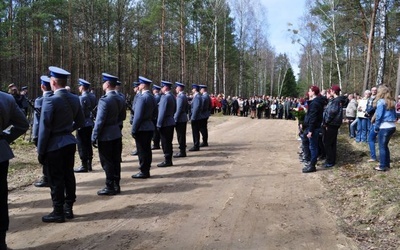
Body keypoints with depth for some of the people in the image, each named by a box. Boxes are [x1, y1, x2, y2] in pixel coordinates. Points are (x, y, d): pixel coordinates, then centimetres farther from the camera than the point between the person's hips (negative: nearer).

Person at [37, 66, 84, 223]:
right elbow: (80, 122, 14)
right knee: (68, 176, 14)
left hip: (54, 145, -7)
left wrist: (40, 151, -9)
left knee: (56, 179, 3)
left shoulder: (50, 100, -17)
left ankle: (58, 213, 12)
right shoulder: (75, 99, 4)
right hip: (70, 142, 7)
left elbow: (44, 128, -16)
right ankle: (68, 208, 24)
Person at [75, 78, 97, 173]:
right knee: (88, 144, 14)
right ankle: (89, 164, 21)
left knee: (82, 145, 0)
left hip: (83, 124, -8)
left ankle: (84, 166, 4)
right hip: (90, 124, 8)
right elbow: (94, 108, 7)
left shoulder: (82, 98, -16)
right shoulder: (93, 96, 7)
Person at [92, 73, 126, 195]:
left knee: (107, 162, 2)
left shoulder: (104, 100, -20)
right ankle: (116, 185, 20)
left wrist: (94, 137, -12)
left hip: (106, 135, -8)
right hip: (117, 134, 8)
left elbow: (100, 121, -19)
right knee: (116, 160, 13)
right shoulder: (120, 99, 5)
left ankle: (110, 187, 10)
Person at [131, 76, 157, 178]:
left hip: (142, 129, -9)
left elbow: (138, 116, -20)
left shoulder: (142, 98, -18)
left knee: (142, 151, -1)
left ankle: (143, 172, 6)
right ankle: (146, 171, 21)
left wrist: (133, 130, -15)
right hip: (149, 127, 9)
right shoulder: (152, 97, 9)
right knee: (147, 150, 13)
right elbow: (154, 113, 15)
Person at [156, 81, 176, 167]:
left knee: (165, 143, -1)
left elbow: (162, 112, -19)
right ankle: (168, 160, 21)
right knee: (168, 143, 14)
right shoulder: (172, 96, 11)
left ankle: (167, 161, 5)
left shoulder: (165, 97, -17)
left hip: (165, 124, -9)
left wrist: (159, 124, -15)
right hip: (171, 122, 9)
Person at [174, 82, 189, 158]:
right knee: (182, 135, 14)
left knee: (180, 136, -4)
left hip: (180, 119, -10)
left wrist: (175, 119, -17)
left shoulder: (180, 96, -16)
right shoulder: (184, 96, 14)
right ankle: (182, 150, 22)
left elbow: (179, 109, -20)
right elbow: (186, 107, 18)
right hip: (184, 119, 10)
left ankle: (182, 152, 0)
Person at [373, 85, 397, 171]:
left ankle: (382, 166, 7)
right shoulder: (392, 101, 11)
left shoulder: (381, 101, -10)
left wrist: (376, 128, -4)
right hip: (392, 126, 7)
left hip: (384, 127, -7)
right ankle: (387, 164, 26)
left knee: (382, 147, 2)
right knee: (385, 146, 19)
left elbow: (378, 116, -12)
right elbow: (394, 115, 15)